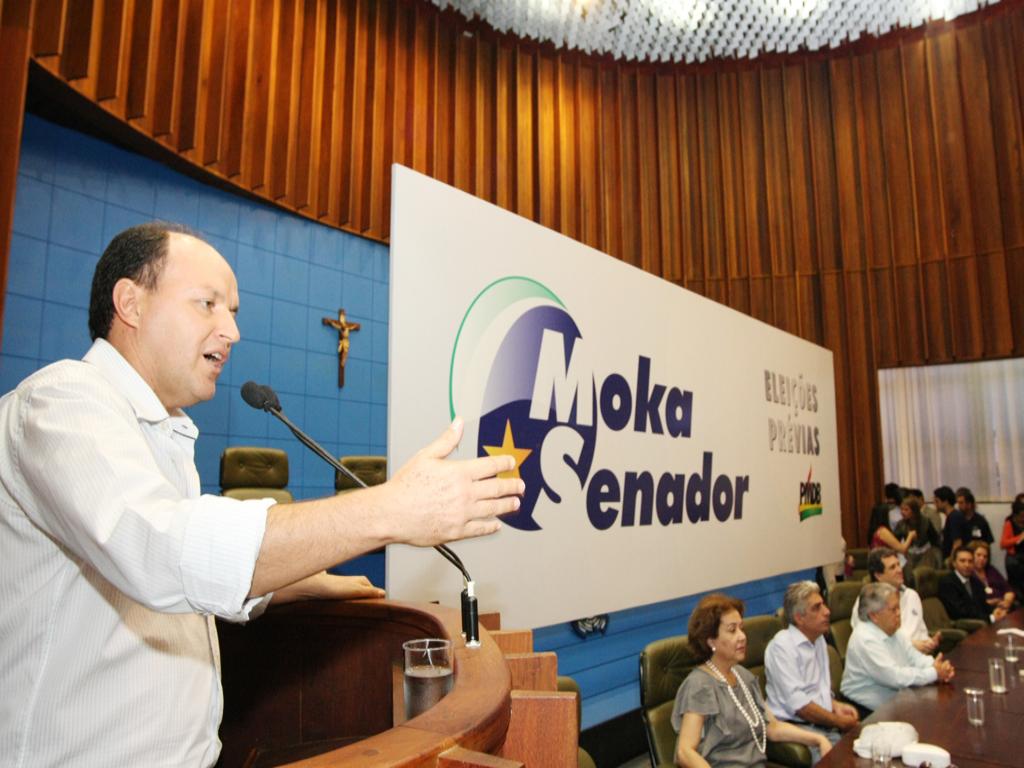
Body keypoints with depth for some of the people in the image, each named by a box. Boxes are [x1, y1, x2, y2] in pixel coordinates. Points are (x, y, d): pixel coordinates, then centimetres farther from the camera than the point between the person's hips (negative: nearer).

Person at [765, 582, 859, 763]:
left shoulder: (818, 639, 14)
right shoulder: (782, 646, -14)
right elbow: (798, 704, -17)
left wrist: (836, 705, 5)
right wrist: (839, 721, -8)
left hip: (825, 723, 8)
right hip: (796, 726, -8)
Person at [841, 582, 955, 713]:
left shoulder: (892, 630, 7)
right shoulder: (865, 640, -22)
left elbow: (914, 657, 9)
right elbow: (895, 677, -25)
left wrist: (936, 666, -11)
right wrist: (934, 673, -16)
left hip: (895, 700, 8)